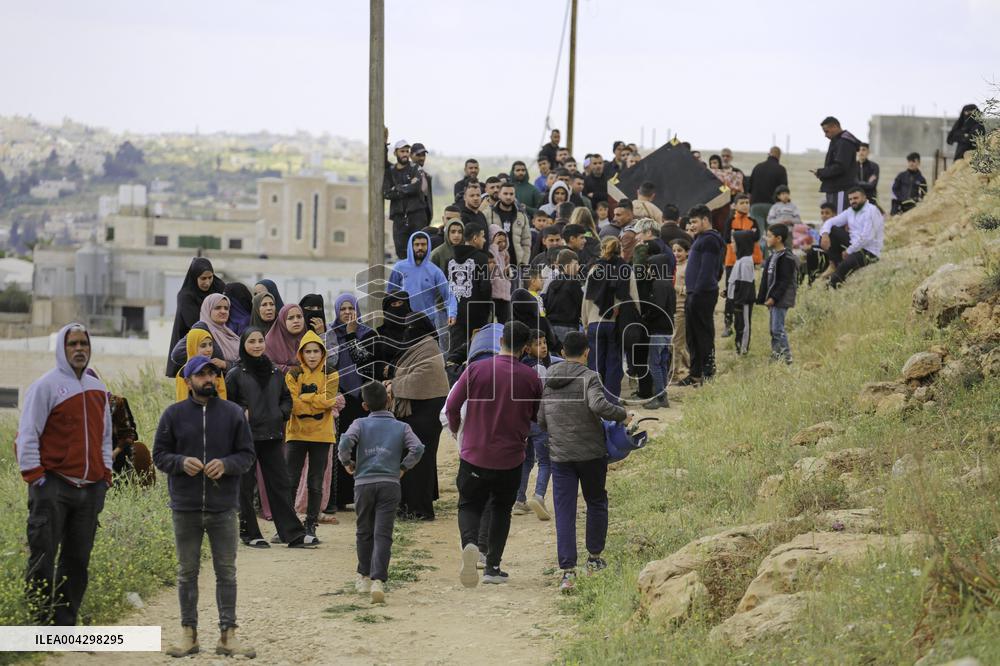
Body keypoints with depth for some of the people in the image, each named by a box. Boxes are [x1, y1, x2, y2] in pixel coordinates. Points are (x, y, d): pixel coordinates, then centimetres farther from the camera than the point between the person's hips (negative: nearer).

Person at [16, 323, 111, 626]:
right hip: (53, 485, -6)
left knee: (78, 560, 5)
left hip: (89, 488, 6)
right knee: (43, 557, -7)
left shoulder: (98, 389, 16)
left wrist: (105, 476, 15)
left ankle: (65, 624, 10)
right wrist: (34, 476, -12)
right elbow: (27, 435, -7)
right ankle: (38, 621, -5)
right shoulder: (45, 386, -4)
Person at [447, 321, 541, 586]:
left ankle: (469, 542, -21)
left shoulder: (476, 369, -8)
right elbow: (538, 416, 7)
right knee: (501, 509, 18)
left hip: (474, 453, -1)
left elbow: (451, 407, -7)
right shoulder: (530, 377, -5)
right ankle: (493, 567, 13)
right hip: (510, 456, 1)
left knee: (470, 505, 10)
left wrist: (456, 429, 14)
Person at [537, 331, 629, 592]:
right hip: (592, 453, -3)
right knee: (596, 502, 19)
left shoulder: (547, 381, 6)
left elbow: (541, 421, 9)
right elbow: (599, 405, -27)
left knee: (564, 512, 2)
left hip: (560, 455, 3)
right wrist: (622, 414, -11)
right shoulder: (589, 377, -10)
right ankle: (594, 557, 27)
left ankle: (568, 570, -7)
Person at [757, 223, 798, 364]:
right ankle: (776, 355, 19)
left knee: (778, 329, -11)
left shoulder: (786, 258, -15)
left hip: (781, 300, -10)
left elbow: (785, 281, -19)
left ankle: (786, 356, -8)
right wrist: (762, 298, 16)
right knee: (774, 329, 13)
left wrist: (774, 297, -22)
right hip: (772, 300, 10)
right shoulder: (773, 256, 15)